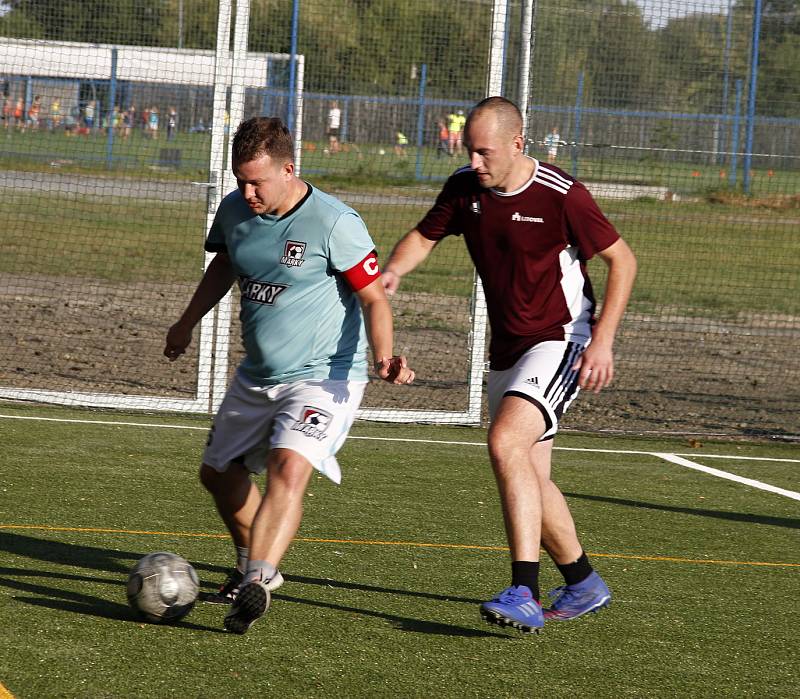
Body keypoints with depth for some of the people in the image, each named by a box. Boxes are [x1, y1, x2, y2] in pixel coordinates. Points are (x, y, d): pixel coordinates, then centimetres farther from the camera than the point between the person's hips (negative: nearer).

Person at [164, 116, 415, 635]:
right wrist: (189, 322, 25)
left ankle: (256, 582, -39)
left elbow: (374, 296, -17)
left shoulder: (335, 223, -21)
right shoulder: (235, 210, -2)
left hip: (325, 376, -8)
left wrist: (384, 358, -32)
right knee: (219, 472, 16)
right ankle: (256, 566, 39)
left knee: (290, 468, -29)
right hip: (257, 375, 8)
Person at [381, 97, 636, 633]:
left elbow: (623, 260, -10)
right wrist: (394, 270, -8)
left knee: (506, 444, -27)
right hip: (506, 349, 8)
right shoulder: (465, 188, 0)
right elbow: (425, 236, 15)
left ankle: (524, 596, -30)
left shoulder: (561, 196, -18)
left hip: (560, 341, -8)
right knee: (531, 479, 12)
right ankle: (584, 586, 32)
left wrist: (603, 339, -17)